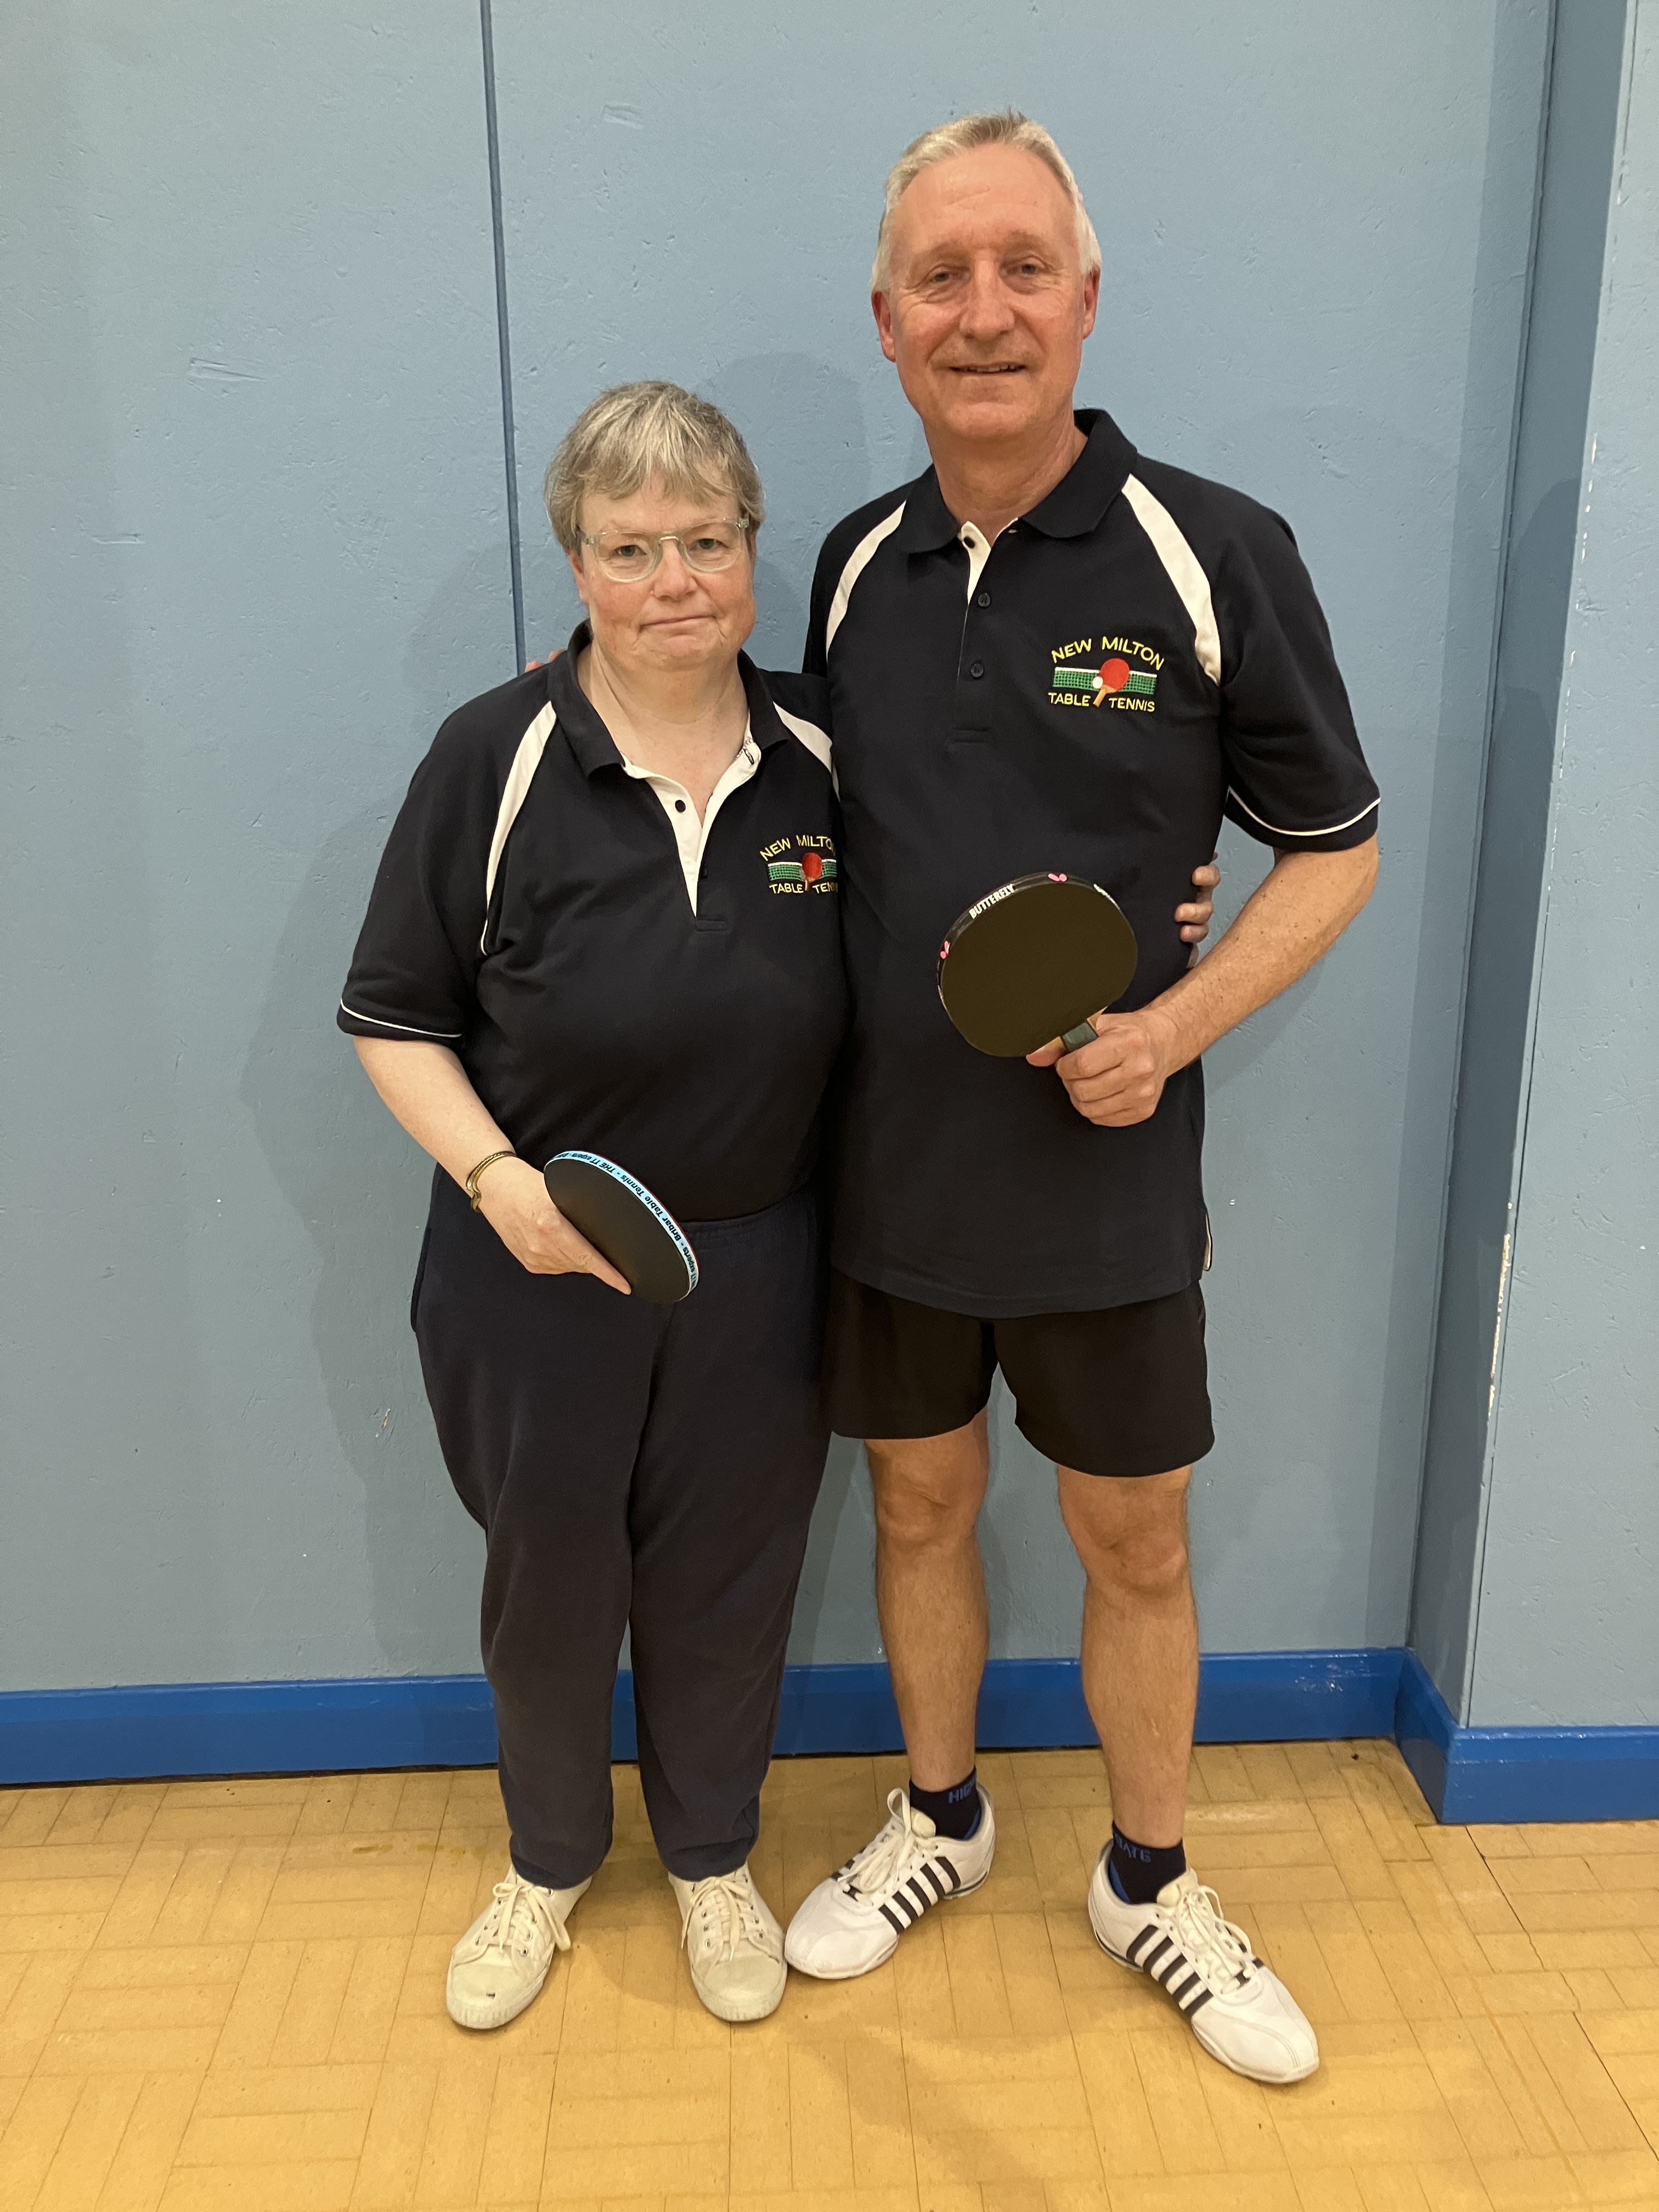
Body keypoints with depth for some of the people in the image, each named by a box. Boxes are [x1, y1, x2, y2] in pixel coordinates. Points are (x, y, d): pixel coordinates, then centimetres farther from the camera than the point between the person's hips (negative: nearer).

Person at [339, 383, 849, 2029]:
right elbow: (395, 1018, -6)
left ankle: (712, 1859, 46)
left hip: (756, 1263, 2)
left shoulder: (818, 748, -3)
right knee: (549, 1580, 18)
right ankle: (548, 1864, 46)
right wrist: (496, 1177, -20)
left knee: (725, 1581, 17)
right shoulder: (497, 756, -12)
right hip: (538, 1268, -1)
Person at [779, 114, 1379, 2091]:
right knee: (917, 1503, 18)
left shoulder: (1215, 556, -9)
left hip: (1102, 1177, -3)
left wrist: (1176, 1026, -18)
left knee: (1134, 1543, 13)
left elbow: (1335, 846, -3)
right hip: (885, 1171, 3)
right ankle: (938, 1819, 44)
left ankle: (1148, 1884, 39)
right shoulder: (856, 565, 3)